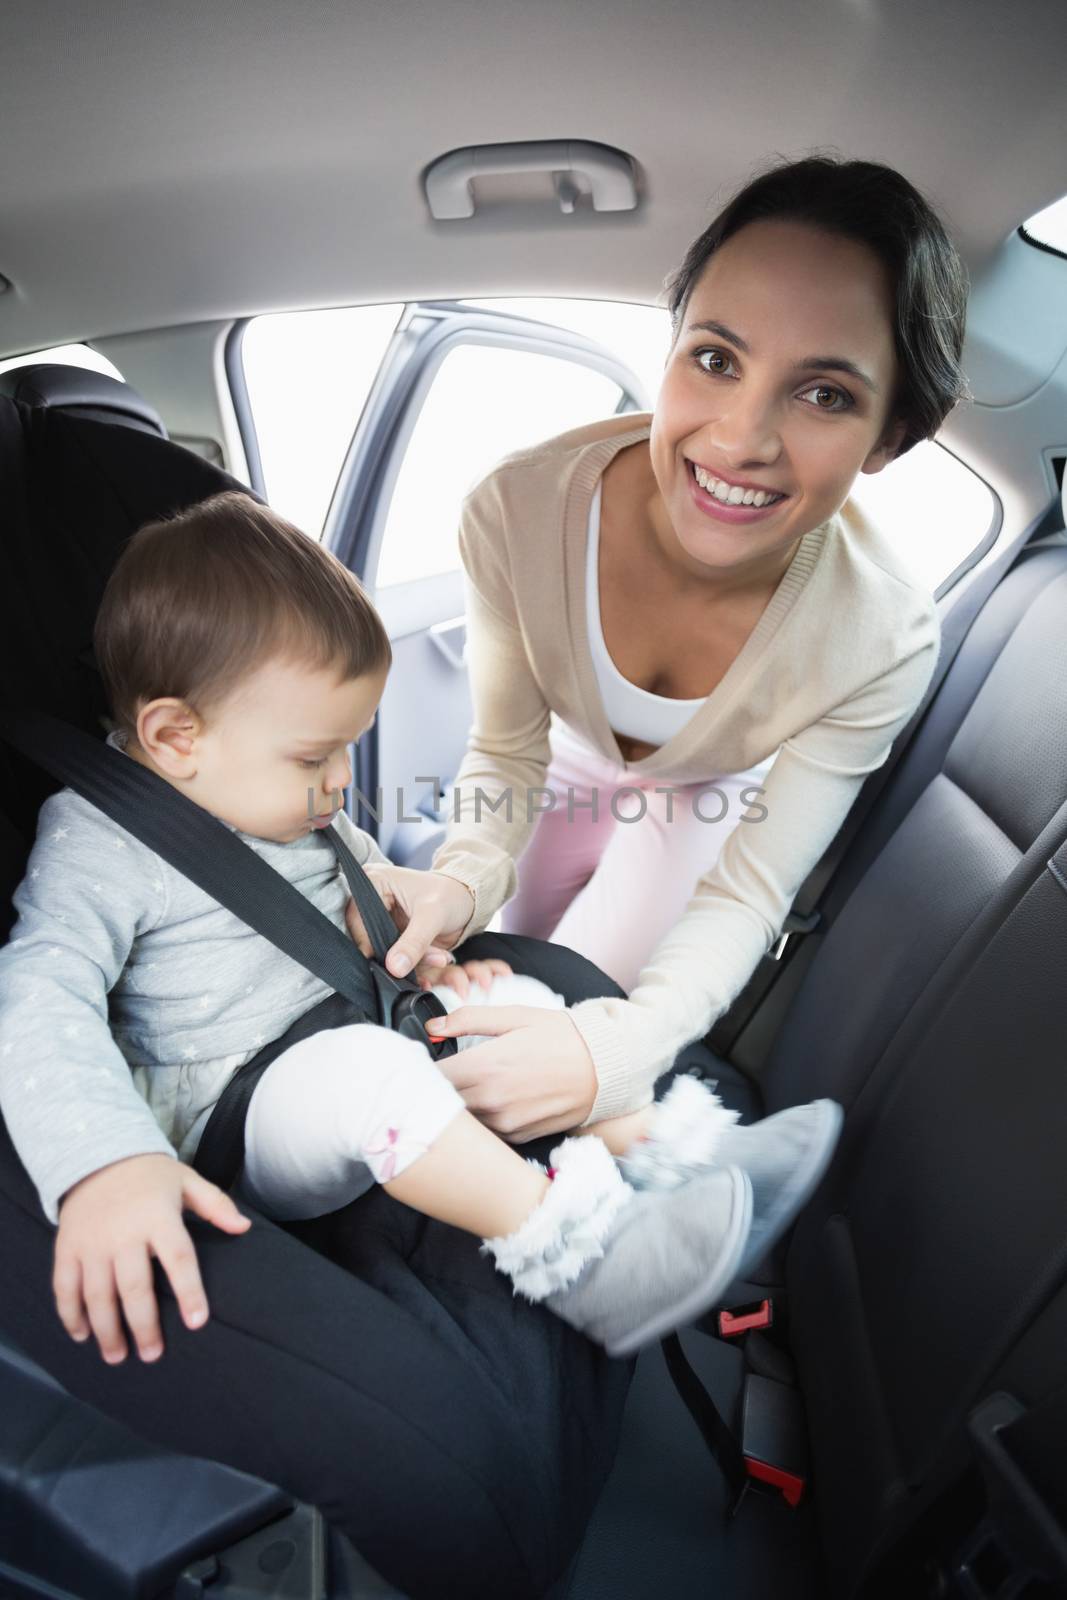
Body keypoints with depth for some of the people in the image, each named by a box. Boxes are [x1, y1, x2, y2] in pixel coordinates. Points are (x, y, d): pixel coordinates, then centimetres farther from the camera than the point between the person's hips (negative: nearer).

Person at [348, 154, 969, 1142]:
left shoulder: (883, 636, -36)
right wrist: (463, 880, -40)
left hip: (711, 804, -1)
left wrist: (617, 1047, -47)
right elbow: (506, 752, -19)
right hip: (567, 771, 2)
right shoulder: (517, 511, -35)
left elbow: (745, 895, -28)